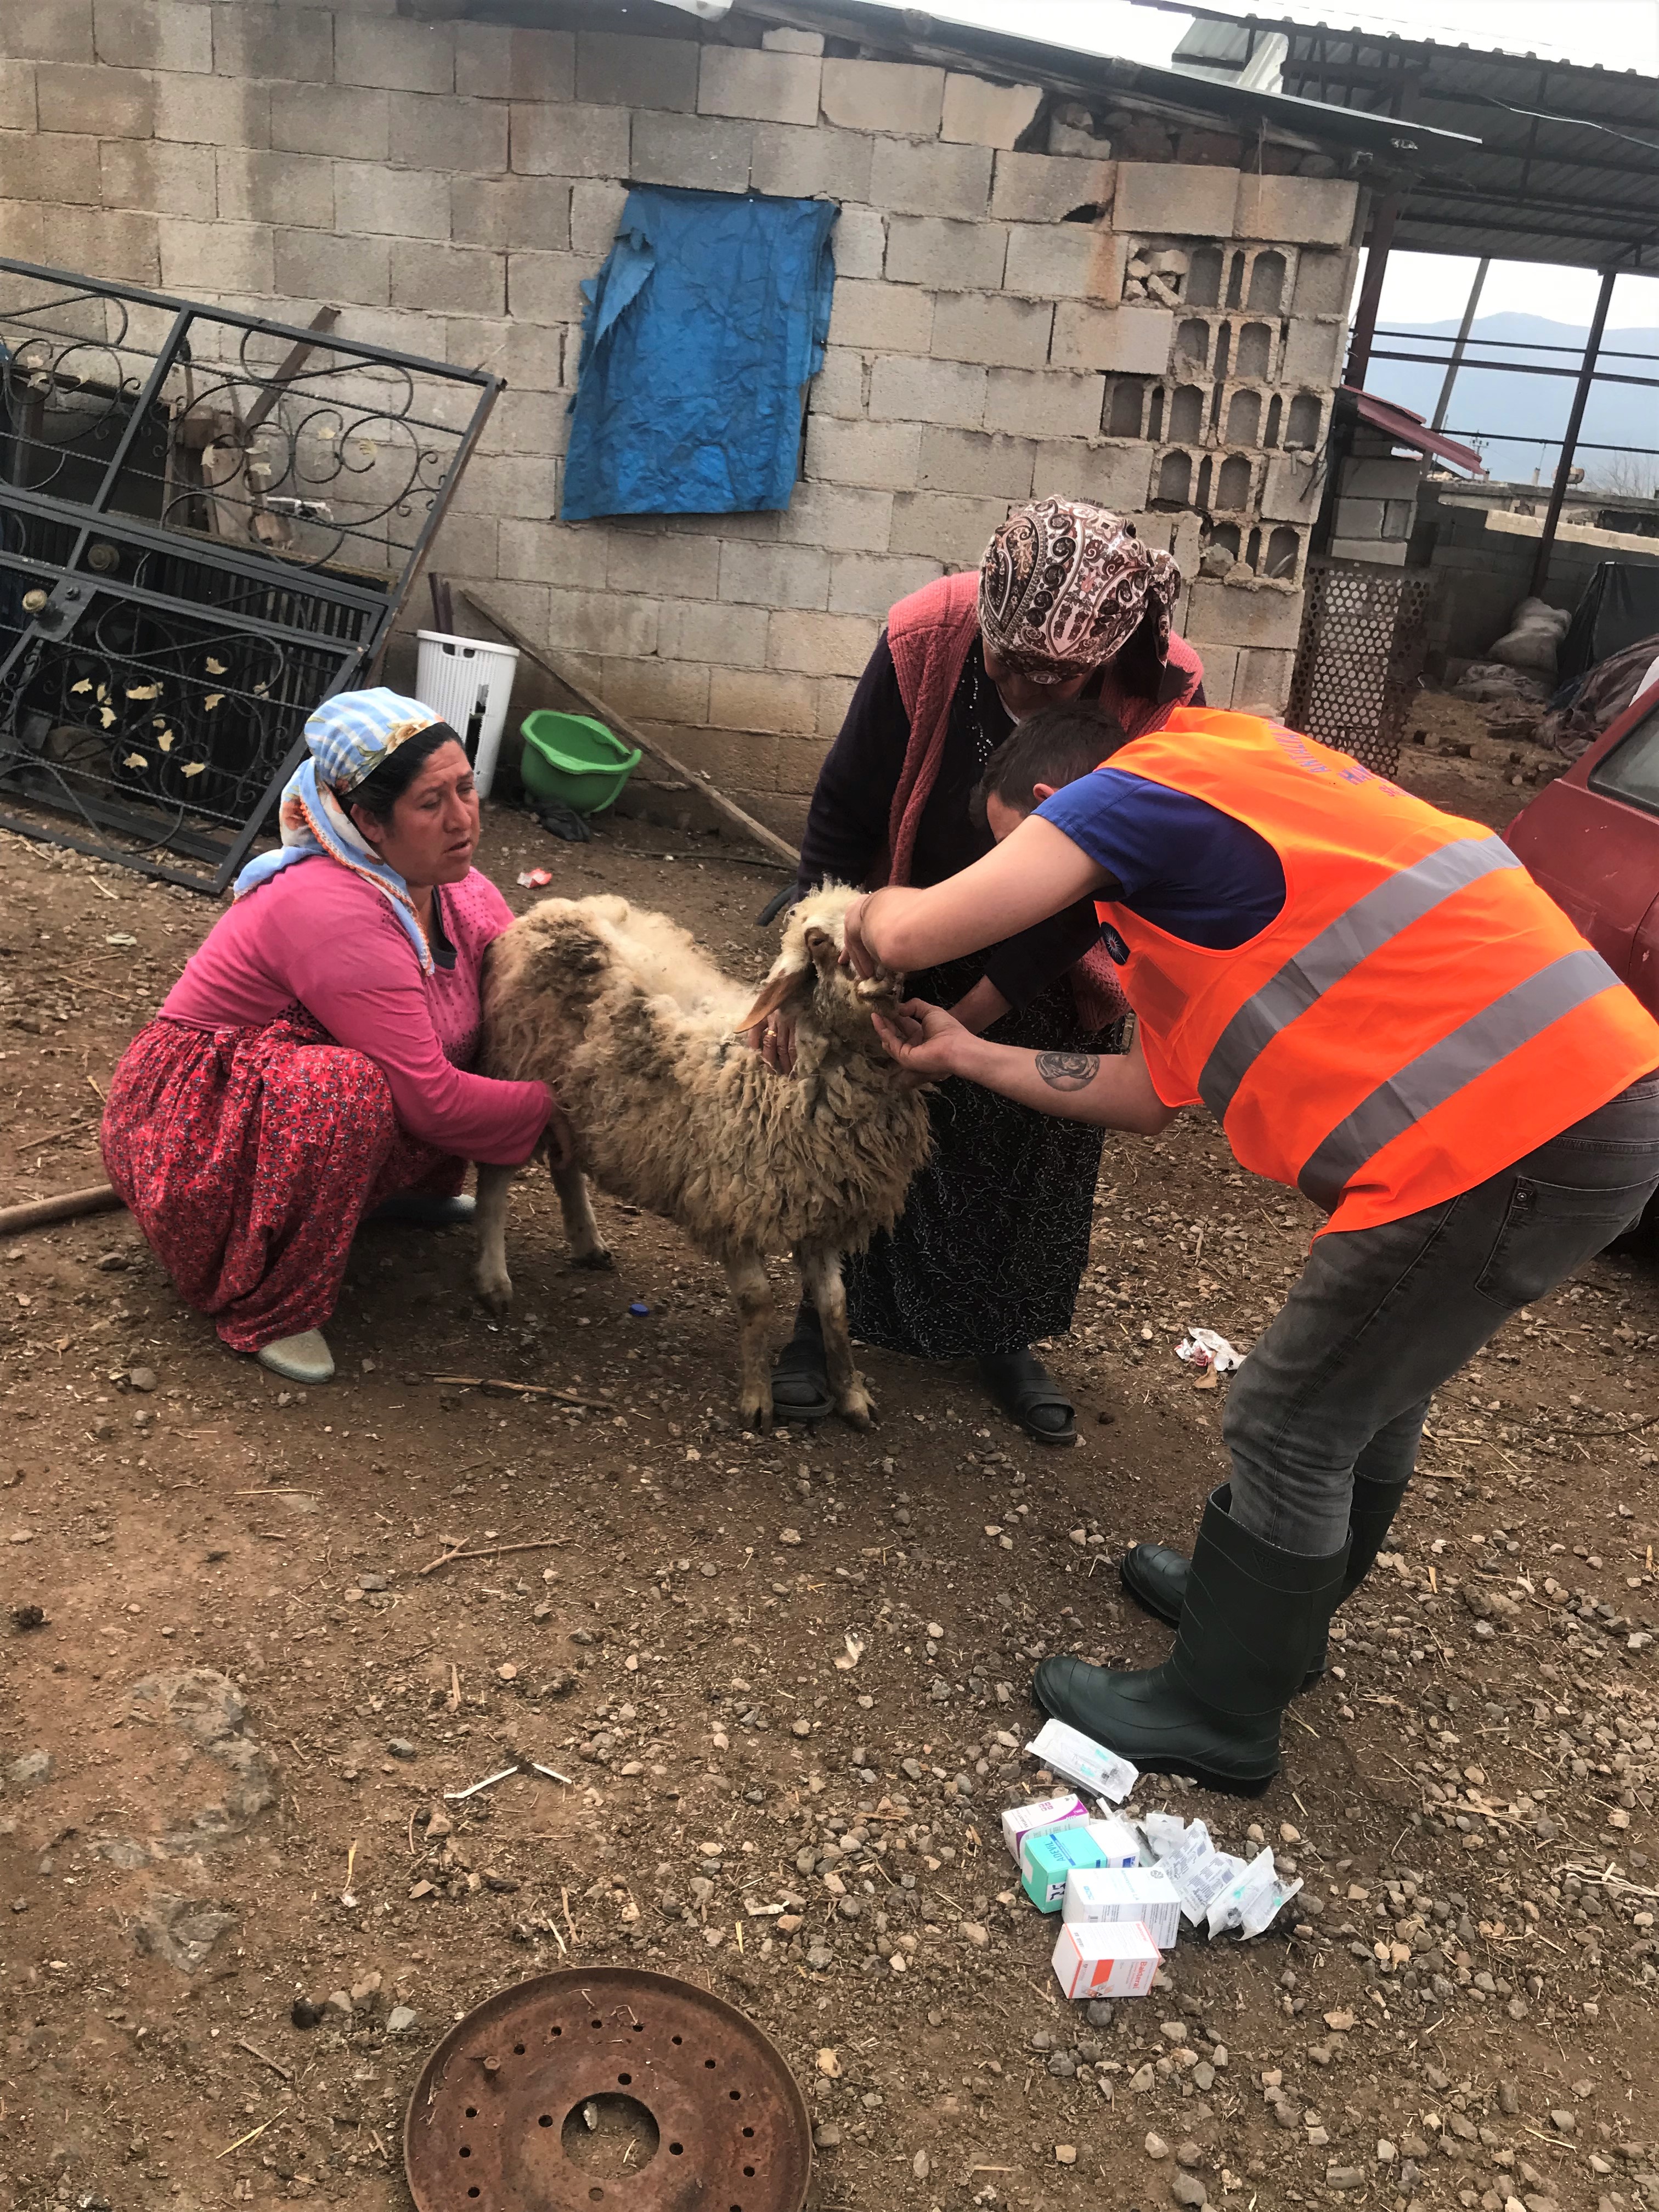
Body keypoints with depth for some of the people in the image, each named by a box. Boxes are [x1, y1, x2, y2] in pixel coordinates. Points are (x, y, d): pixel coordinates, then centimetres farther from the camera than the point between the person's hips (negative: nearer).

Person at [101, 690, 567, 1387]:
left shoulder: (461, 890, -4)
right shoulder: (335, 912, -31)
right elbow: (429, 1100, -31)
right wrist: (547, 1109, -18)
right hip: (191, 1134, -8)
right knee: (347, 1089, -40)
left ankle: (401, 1192, 18)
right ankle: (265, 1312, -19)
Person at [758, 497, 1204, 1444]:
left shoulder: (1164, 694, -30)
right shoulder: (925, 637, -31)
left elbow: (1093, 885, -23)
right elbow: (844, 816, -19)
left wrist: (963, 1020, -24)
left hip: (1048, 956, 0)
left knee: (1034, 1145, 9)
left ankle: (1005, 1337, 29)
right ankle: (827, 1319, 22)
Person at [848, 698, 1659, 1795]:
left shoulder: (1137, 784, -6)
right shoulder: (1200, 882, 23)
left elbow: (918, 933, -11)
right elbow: (1151, 1093, 24)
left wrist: (867, 920, 13)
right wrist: (965, 1054, 30)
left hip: (1512, 1131, -10)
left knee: (1293, 1427, 4)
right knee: (1374, 1391, 25)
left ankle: (1219, 1713, 23)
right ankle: (1275, 1615, 47)